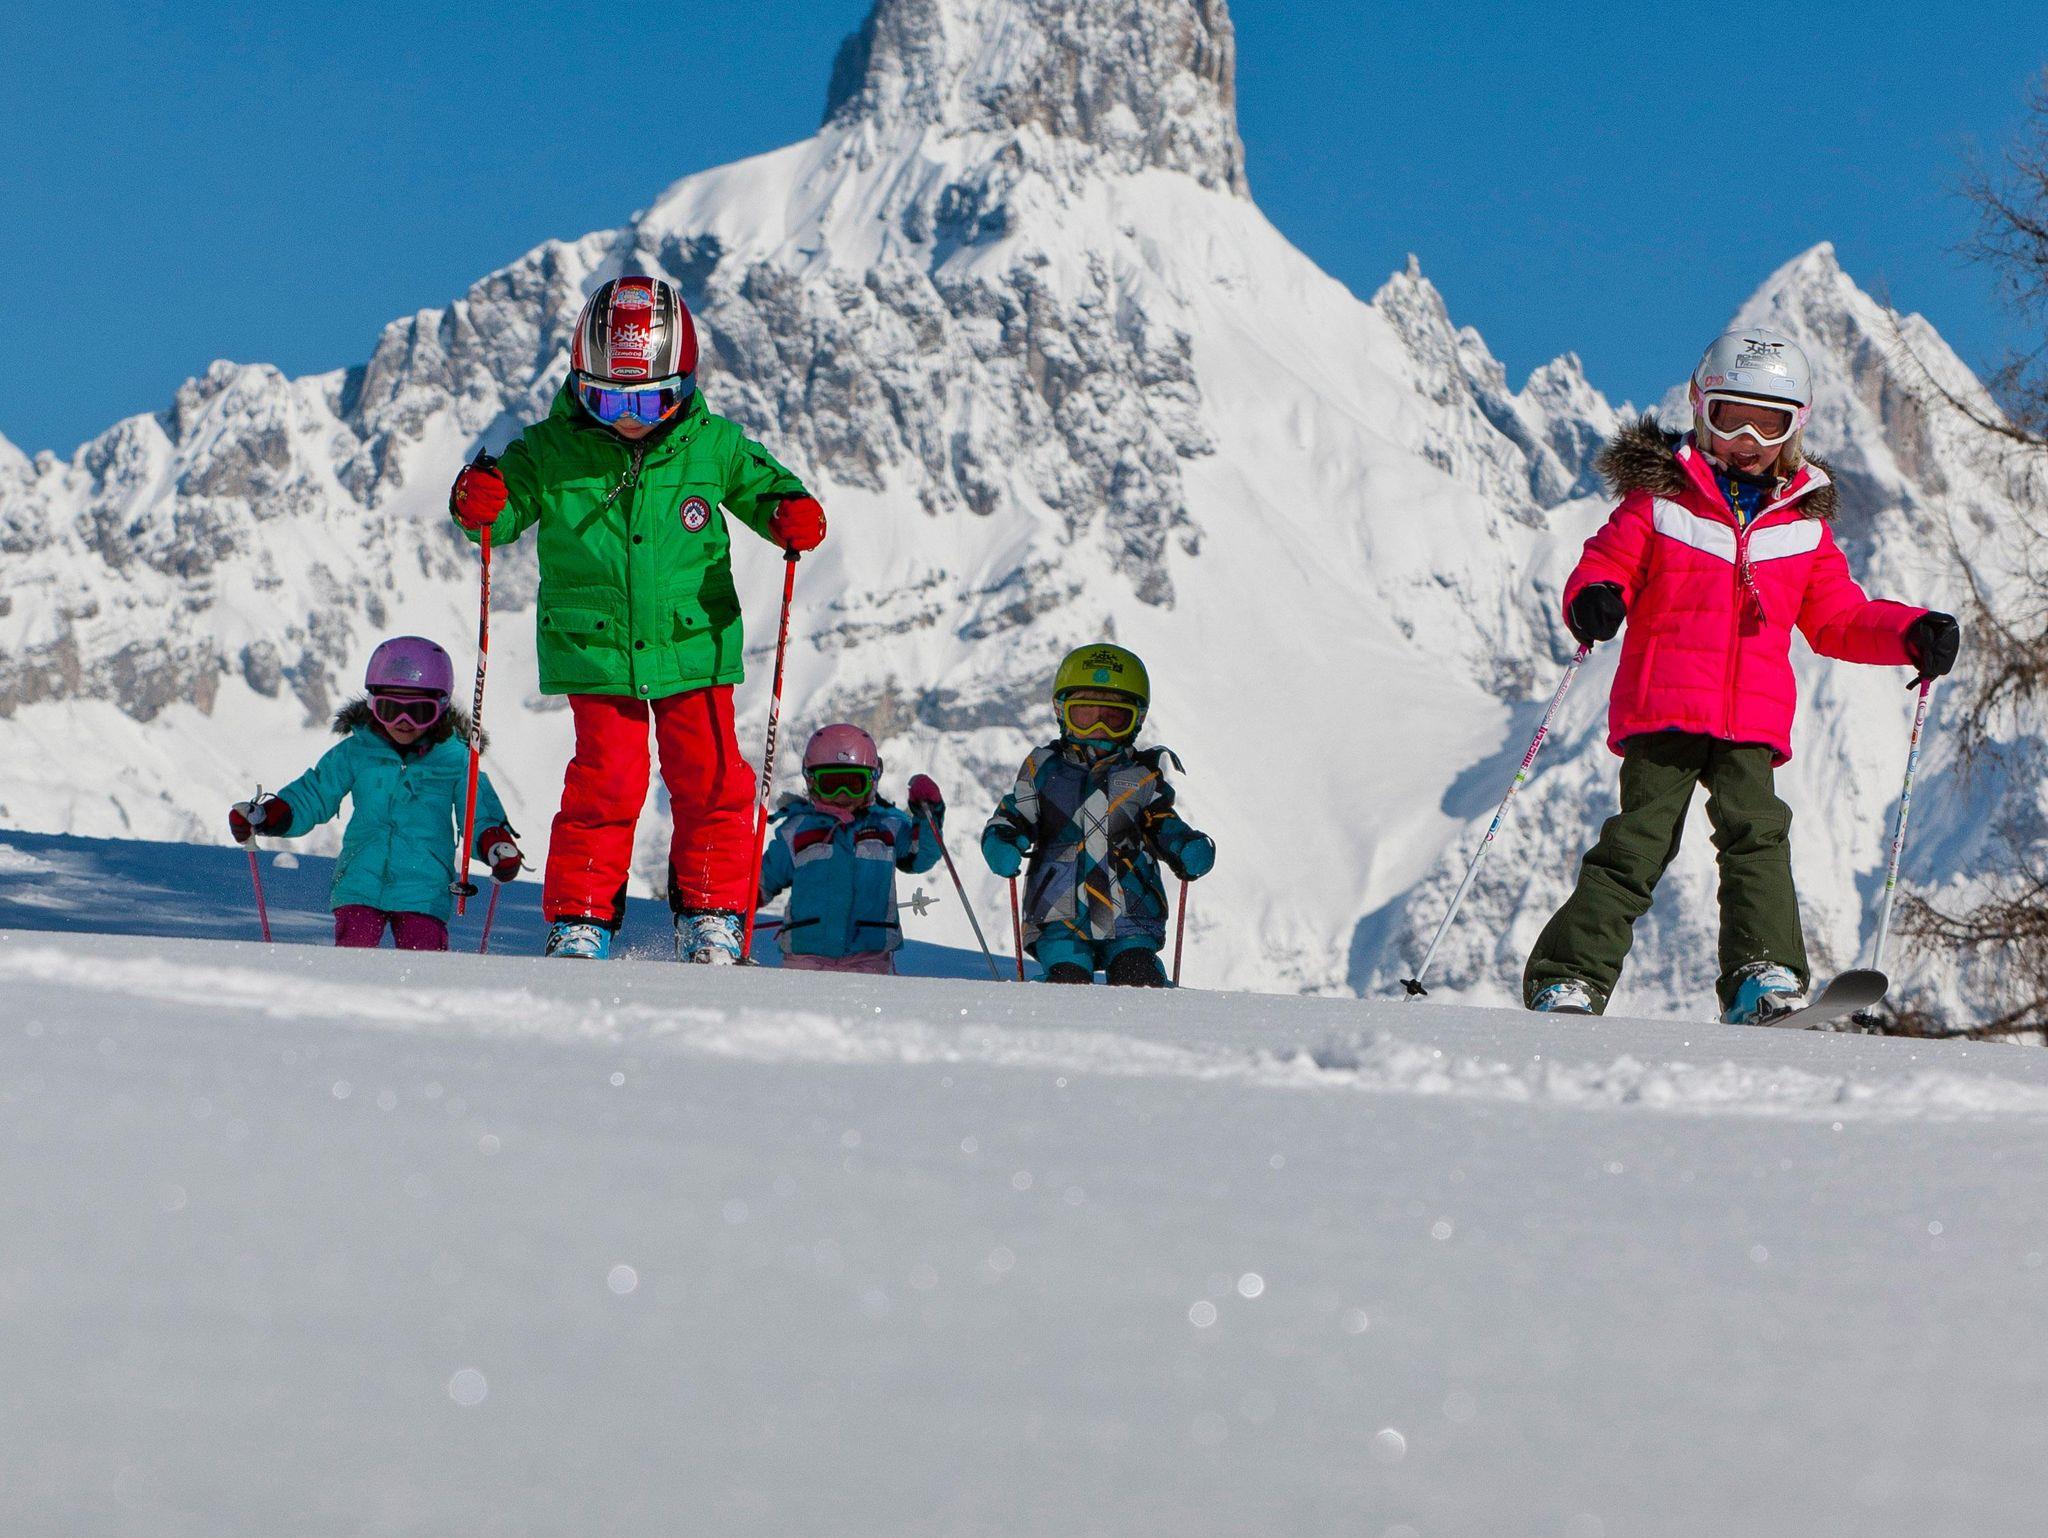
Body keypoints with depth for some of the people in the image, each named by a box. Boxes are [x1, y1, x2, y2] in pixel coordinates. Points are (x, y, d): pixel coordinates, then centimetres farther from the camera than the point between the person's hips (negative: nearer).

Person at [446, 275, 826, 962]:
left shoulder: (712, 446, -4)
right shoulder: (552, 451, -7)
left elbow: (761, 483, 8)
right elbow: (513, 507, 1)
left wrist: (790, 511, -14)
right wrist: (480, 505, -23)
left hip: (693, 643, 1)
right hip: (594, 649, -1)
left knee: (710, 777, -2)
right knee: (606, 781, -8)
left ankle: (709, 913, 13)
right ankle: (580, 918, 6)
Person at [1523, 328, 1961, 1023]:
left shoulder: (1803, 523, 17)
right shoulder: (1660, 500, 6)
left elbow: (1838, 618, 22)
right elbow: (1606, 565, 5)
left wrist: (1911, 632, 7)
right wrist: (1594, 599, -19)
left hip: (1753, 722, 3)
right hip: (1662, 707, -3)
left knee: (1756, 832, -16)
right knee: (1639, 843, -8)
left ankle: (1765, 973, -19)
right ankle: (1568, 979, -4)